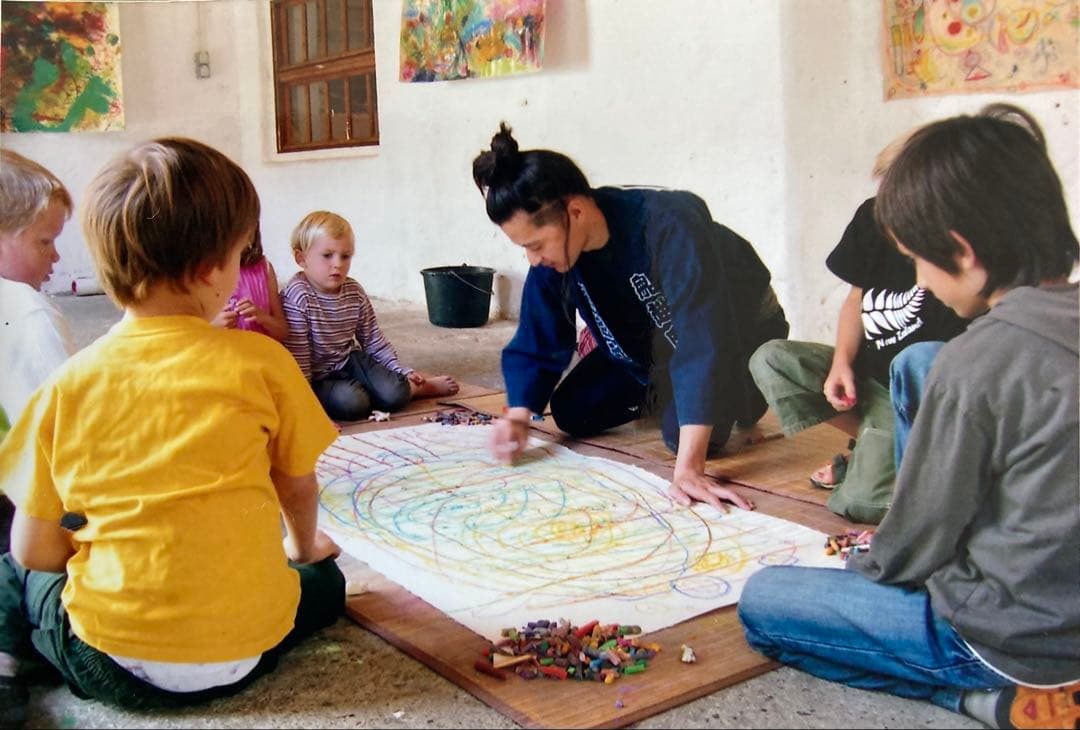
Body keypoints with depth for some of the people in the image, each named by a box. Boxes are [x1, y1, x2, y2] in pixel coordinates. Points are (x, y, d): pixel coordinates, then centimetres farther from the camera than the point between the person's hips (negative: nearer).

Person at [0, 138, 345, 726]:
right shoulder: (260, 361, -9)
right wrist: (303, 545, 27)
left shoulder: (69, 384, -6)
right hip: (241, 654, -2)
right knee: (323, 581, 26)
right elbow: (298, 487, 5)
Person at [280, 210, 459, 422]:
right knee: (351, 402, -30)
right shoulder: (297, 297, -22)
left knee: (394, 395, -19)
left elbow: (373, 339, 9)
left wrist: (401, 370, 4)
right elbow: (297, 357, -22)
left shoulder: (355, 292, -2)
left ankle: (422, 384, 16)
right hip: (317, 378, -5)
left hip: (350, 360, 5)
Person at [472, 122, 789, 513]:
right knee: (571, 413, -1)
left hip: (737, 327, -6)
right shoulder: (551, 250, -22)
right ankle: (662, 391, 22)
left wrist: (688, 468, -51)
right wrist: (518, 417, -28)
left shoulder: (670, 224, -41)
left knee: (683, 435, -26)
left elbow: (703, 340, -46)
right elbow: (537, 342, -11)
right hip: (653, 340, 6)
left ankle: (732, 399, 6)